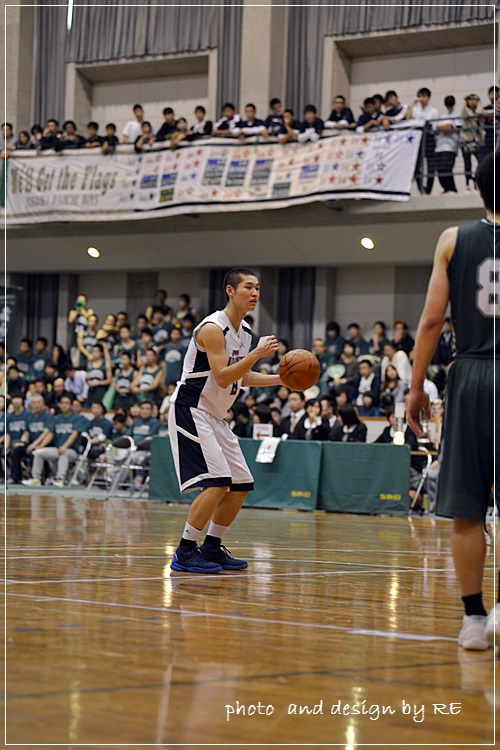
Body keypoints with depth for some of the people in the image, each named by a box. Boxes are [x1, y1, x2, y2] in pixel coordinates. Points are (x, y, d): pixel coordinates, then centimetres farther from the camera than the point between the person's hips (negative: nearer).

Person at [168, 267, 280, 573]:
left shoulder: (245, 332, 10)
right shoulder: (213, 328, -18)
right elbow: (222, 378, -25)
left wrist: (281, 380, 13)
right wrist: (257, 354, -29)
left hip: (215, 417, 10)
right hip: (191, 411, -10)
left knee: (241, 486, 8)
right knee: (218, 483, -20)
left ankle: (212, 548, 20)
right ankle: (185, 553, -13)